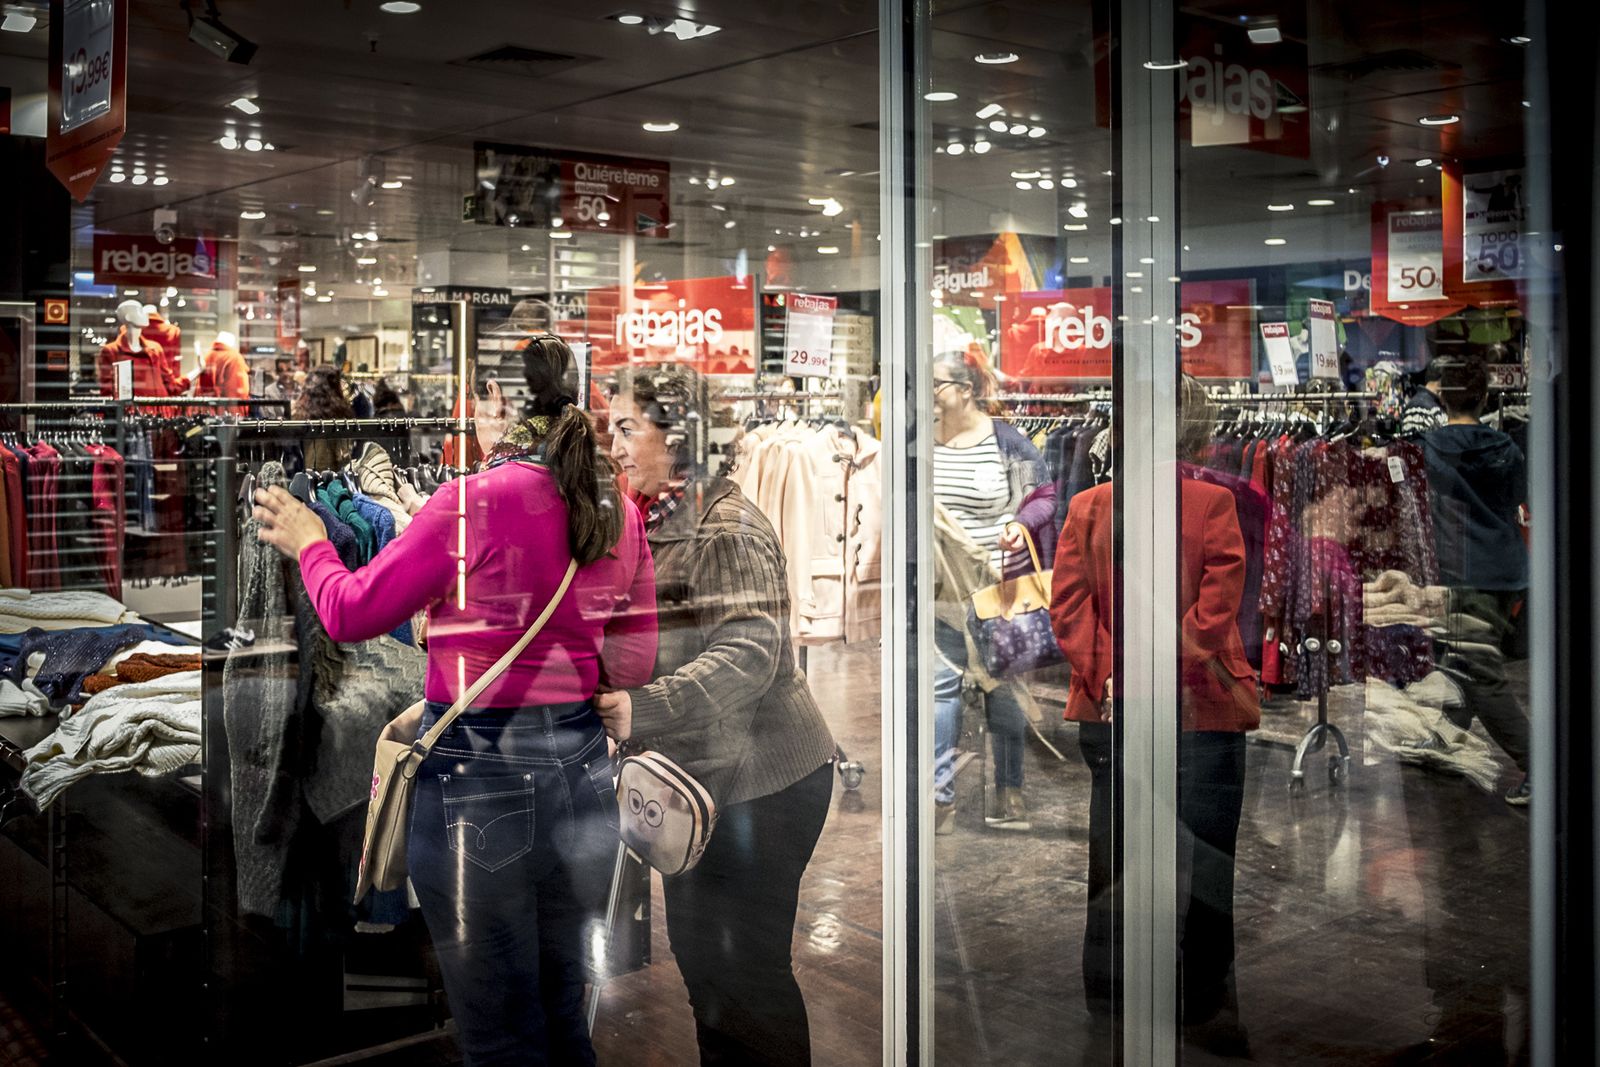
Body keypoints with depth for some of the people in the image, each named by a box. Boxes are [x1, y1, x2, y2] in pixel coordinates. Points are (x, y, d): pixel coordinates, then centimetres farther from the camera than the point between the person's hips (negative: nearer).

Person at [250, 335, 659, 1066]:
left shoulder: (472, 503, -15)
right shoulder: (618, 509, 2)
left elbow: (351, 615, -7)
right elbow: (633, 663, 9)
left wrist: (309, 544, 11)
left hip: (480, 780, -6)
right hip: (581, 770, 6)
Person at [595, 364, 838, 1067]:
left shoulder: (725, 526, -16)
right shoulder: (648, 522, 10)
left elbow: (750, 653, -28)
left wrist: (643, 709, -36)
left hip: (762, 778, -9)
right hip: (692, 774, 9)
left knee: (752, 967, 1)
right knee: (698, 956, 17)